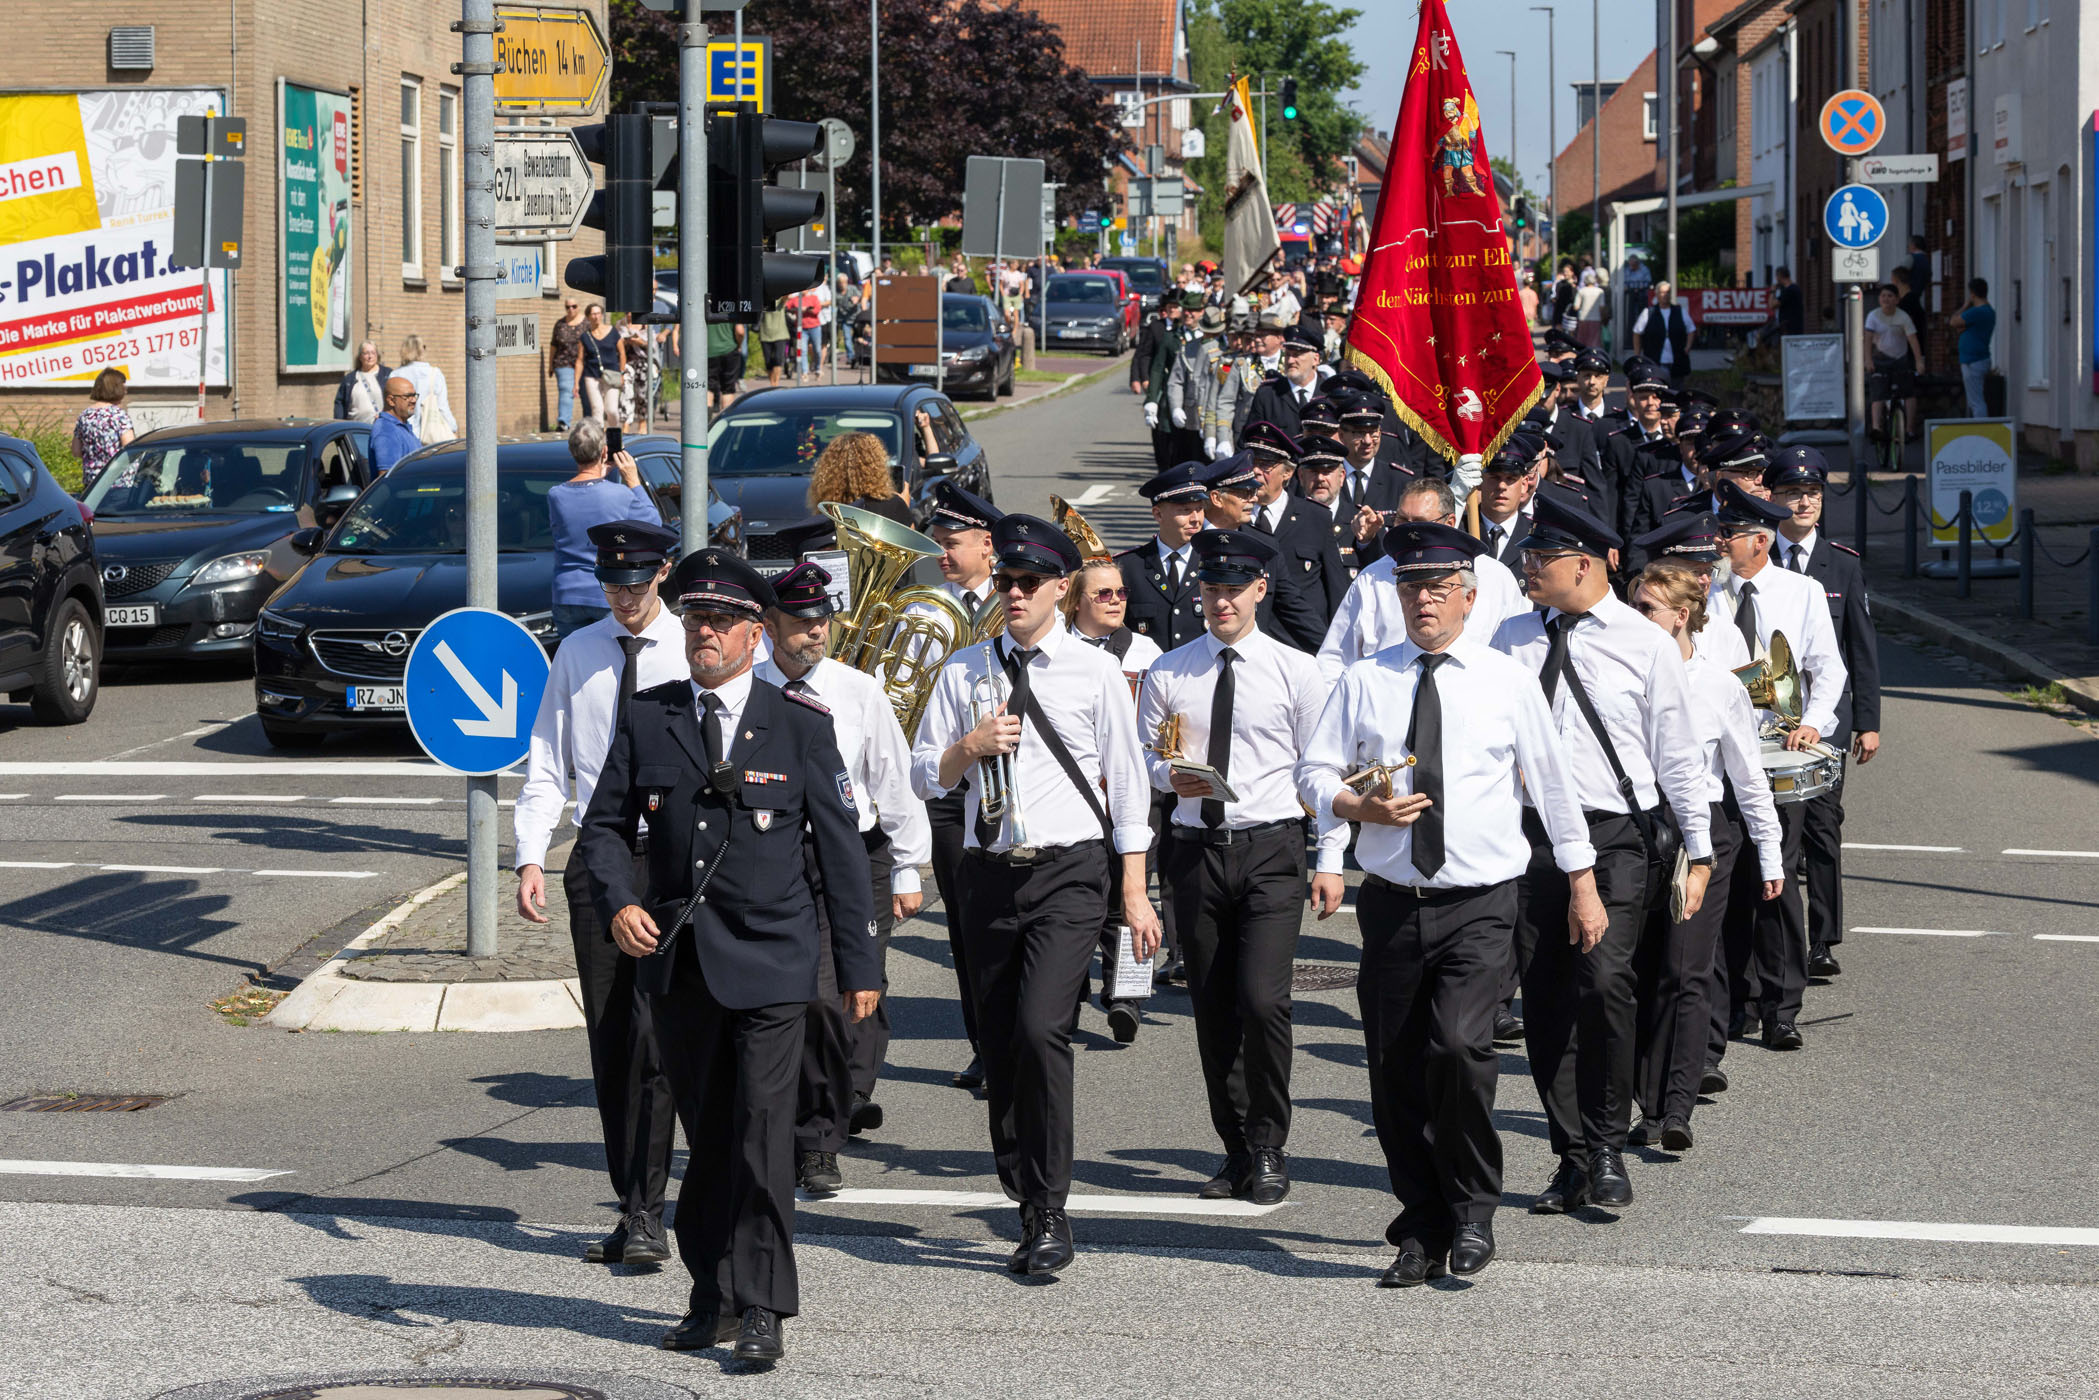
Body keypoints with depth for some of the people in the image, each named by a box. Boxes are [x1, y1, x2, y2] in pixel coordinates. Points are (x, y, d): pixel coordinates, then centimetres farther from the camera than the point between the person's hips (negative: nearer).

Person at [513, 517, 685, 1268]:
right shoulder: (577, 653, 9)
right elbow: (547, 763, 10)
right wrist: (530, 857, -3)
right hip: (596, 860, 4)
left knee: (655, 1035, -11)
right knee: (608, 1044, 6)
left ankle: (647, 1215, -9)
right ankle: (631, 1206, 14)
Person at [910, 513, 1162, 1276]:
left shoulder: (1096, 671, 3)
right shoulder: (965, 671, 11)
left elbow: (1128, 783, 4)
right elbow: (925, 777, 13)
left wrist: (1136, 893, 0)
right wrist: (969, 746, -8)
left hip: (1069, 870, -4)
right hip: (991, 871, 4)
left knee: (1040, 1028, -18)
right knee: (999, 1043, 7)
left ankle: (1049, 1214, -13)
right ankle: (1026, 1199, 22)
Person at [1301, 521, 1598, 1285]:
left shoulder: (1505, 680, 3)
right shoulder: (1364, 681, 6)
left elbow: (1552, 783, 11)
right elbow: (1313, 773, 10)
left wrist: (1583, 884, 13)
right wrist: (1360, 807, -11)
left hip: (1480, 905, -3)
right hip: (1391, 902, 3)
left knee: (1458, 1046, -21)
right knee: (1395, 1069, 4)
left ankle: (1474, 1210, -1)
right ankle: (1423, 1231, 17)